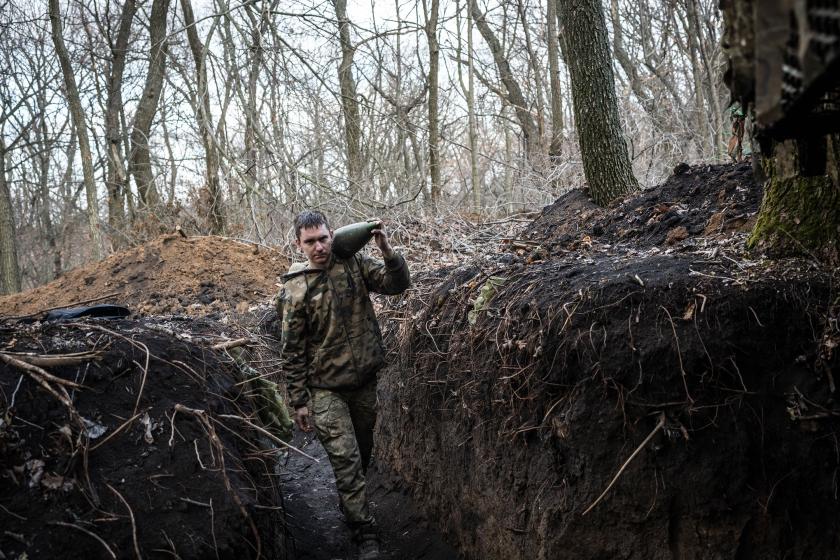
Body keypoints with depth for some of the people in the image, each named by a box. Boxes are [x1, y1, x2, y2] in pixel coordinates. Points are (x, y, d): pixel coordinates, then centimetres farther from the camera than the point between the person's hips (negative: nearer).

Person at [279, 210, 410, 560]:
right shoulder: (295, 290, -10)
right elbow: (293, 351, -7)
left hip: (365, 380, 4)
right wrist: (298, 402, -6)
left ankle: (350, 502, 43)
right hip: (327, 389, -3)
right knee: (346, 459, -7)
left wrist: (387, 251, -27)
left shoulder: (354, 265, -3)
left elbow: (398, 284, -9)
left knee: (363, 451, 19)